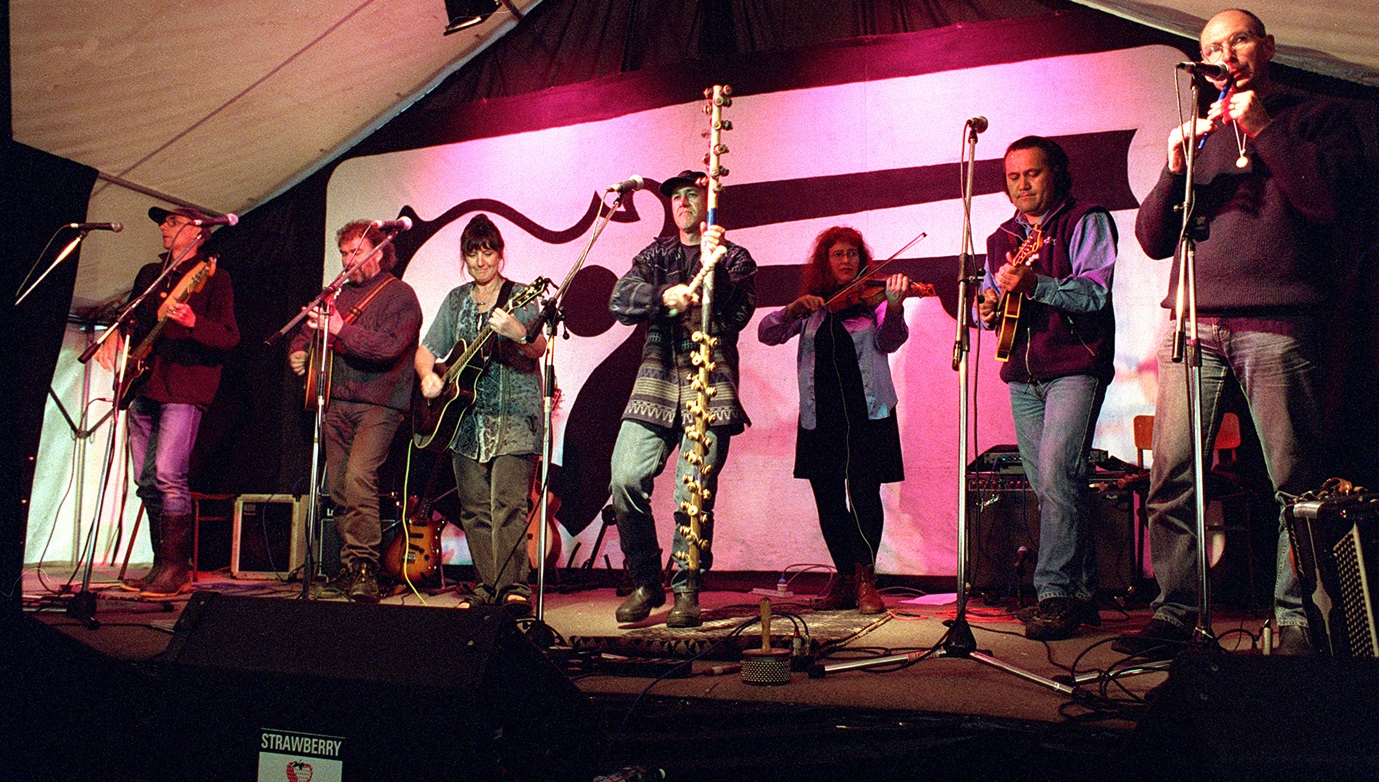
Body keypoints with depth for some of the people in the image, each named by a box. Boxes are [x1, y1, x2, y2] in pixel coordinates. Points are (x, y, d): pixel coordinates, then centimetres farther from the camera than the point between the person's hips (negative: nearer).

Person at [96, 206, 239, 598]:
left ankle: (177, 569, -12)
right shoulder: (150, 274, 21)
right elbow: (131, 318, 31)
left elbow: (230, 337, -11)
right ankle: (162, 565, 15)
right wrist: (117, 336, 9)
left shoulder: (212, 276, -1)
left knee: (168, 474, -17)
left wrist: (190, 320, -28)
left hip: (183, 387, -8)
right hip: (143, 385, 8)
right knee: (147, 482, 7)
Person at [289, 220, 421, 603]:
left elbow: (389, 346, -19)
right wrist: (298, 351, 11)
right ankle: (350, 568, 17)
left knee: (358, 477, -22)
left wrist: (341, 330, -24)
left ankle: (365, 567, -17)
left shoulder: (399, 295, -3)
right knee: (338, 489, 7)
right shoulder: (342, 293, 19)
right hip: (337, 402, 7)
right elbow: (309, 329, 32)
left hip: (378, 404, -7)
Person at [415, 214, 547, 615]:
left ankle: (513, 588, -13)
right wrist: (427, 375, -2)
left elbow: (539, 348, -14)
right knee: (475, 510, 5)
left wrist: (517, 332, -35)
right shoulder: (456, 300, 16)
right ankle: (487, 588, 12)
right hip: (465, 416, 5)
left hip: (513, 415, -5)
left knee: (508, 504, -13)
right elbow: (426, 351, 19)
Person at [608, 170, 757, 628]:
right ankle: (645, 584, 9)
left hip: (709, 384, -2)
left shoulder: (735, 258, 12)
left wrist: (714, 264, -17)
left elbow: (738, 315, -4)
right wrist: (664, 294, -16)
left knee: (694, 495, -9)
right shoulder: (655, 255, 20)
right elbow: (620, 301, 3)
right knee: (625, 480, -9)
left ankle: (686, 591, 8)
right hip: (656, 380, 3)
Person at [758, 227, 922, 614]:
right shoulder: (812, 307, 12)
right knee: (828, 500, 6)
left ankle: (866, 579, 1)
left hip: (866, 411, -3)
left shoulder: (871, 298, 5)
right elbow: (767, 332, 3)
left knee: (864, 492, -13)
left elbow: (889, 341, -12)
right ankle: (846, 576, 23)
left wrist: (894, 307, -31)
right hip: (820, 415, 3)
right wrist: (794, 309, -15)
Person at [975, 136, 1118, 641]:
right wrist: (988, 306, 0)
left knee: (1056, 473, -20)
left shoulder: (1086, 222, 0)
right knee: (1045, 486, 6)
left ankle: (1055, 593, -16)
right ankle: (1081, 595, 15)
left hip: (1075, 367, -6)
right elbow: (989, 296, 24)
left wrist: (1033, 285, -26)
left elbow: (1094, 293, -12)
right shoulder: (1002, 238, 19)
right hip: (1023, 376, 6)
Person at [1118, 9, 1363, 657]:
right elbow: (1153, 240, 16)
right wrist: (1175, 170, 0)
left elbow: (1327, 200, -5)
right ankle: (1174, 616, 2)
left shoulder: (1320, 118, 15)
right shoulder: (1197, 134, 24)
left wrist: (1260, 127, -4)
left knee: (1296, 482, -4)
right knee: (1171, 480, -5)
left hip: (1278, 326, -3)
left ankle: (1296, 622, 6)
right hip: (1193, 324, 3)